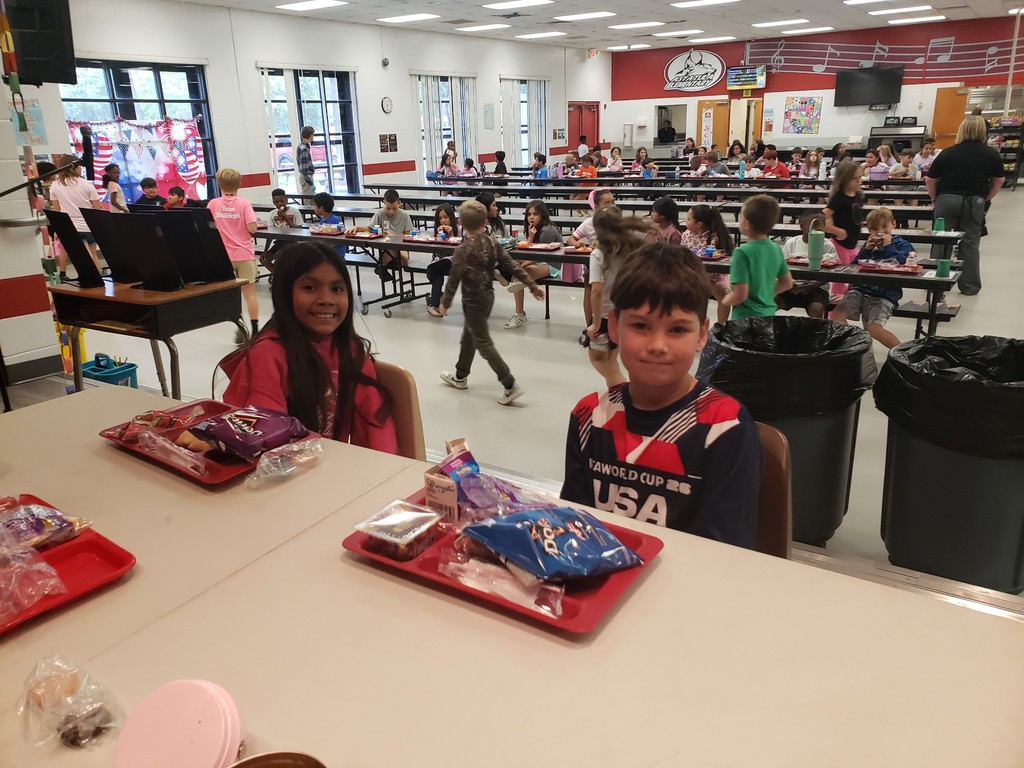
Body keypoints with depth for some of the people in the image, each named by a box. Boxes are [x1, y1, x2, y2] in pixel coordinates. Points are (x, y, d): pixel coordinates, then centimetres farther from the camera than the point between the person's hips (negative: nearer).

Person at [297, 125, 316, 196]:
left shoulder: (303, 146, 11)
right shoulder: (304, 149, -18)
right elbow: (304, 169, -22)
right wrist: (311, 183, -22)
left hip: (307, 176, 10)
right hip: (306, 177, -10)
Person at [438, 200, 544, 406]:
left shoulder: (463, 250, -20)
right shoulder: (492, 243, -2)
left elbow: (454, 279, -16)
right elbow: (512, 266, -1)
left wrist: (445, 303, -3)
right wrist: (532, 285, 3)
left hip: (473, 301, -8)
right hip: (488, 296, 8)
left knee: (484, 344, -3)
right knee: (469, 337, 23)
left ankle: (511, 386, -7)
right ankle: (460, 376, 39)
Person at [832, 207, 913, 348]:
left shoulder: (902, 245, 7)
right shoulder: (870, 244, 19)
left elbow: (902, 263, -13)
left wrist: (888, 246, -7)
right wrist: (867, 250, -2)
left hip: (885, 295, -4)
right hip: (860, 290, 5)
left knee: (874, 328, -24)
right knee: (836, 314, -20)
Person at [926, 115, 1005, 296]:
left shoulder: (947, 153, -3)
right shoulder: (992, 154, 2)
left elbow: (930, 180, 0)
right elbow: (999, 180, 10)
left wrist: (936, 199, 13)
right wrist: (986, 199, 19)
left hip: (947, 200, -1)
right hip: (974, 203, 1)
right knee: (970, 244, 8)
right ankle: (969, 286, 13)